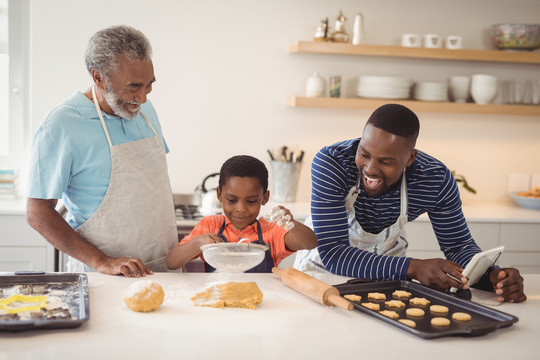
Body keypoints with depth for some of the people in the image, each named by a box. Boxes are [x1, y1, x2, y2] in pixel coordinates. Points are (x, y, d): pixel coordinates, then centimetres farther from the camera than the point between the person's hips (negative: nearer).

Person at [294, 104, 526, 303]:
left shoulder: (436, 180, -22)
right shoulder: (330, 163, -30)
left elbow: (458, 245, -8)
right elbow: (332, 253, -32)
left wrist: (492, 276, -30)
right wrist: (412, 268, -42)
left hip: (385, 275, 2)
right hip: (323, 268, -2)